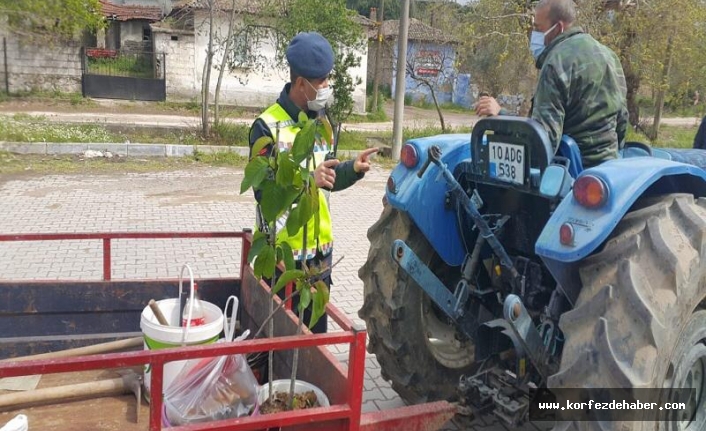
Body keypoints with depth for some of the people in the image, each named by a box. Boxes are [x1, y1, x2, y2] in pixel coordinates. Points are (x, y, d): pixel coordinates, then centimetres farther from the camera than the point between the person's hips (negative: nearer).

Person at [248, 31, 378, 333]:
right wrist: (306, 179, -32)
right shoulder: (267, 127, -16)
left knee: (317, 329, 18)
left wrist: (353, 169, -6)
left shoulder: (320, 120, 9)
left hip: (320, 250, 7)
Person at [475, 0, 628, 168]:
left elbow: (545, 134, -25)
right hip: (607, 163, 8)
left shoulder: (557, 62, -16)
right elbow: (622, 118, 16)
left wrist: (500, 114, -23)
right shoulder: (609, 55, 10)